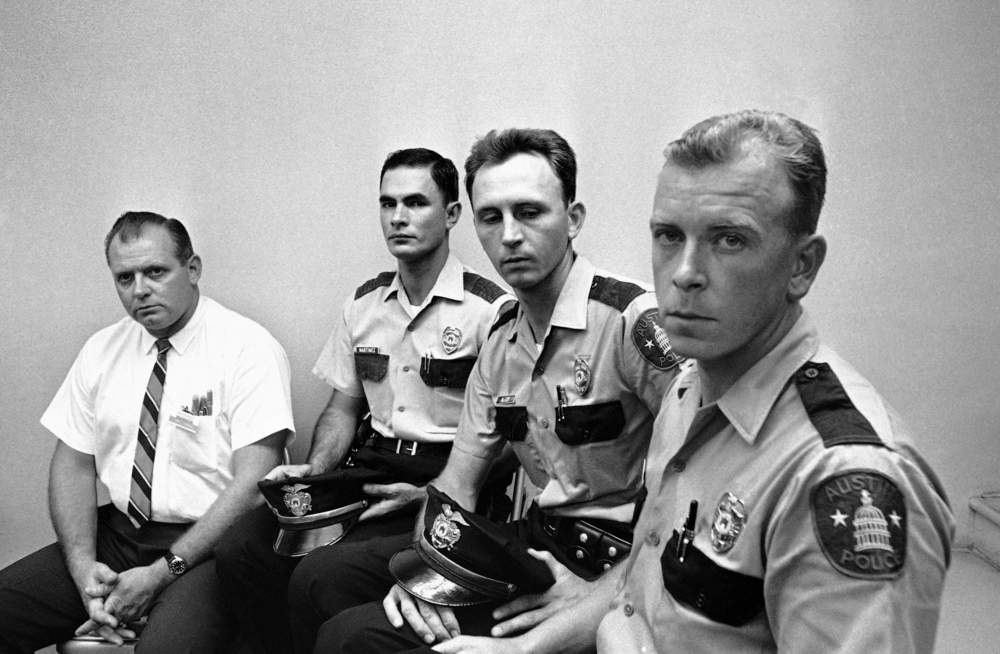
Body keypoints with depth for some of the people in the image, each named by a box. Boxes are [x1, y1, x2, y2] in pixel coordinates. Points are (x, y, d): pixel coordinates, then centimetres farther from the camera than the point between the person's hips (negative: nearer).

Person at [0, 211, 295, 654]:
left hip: (208, 542, -5)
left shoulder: (248, 350, -10)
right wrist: (83, 566, -8)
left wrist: (162, 572, -18)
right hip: (118, 533, 6)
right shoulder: (101, 350, 8)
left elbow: (252, 484, -15)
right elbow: (72, 465, 8)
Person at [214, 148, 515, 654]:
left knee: (320, 576, -27)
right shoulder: (363, 304, 12)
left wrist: (428, 495, -18)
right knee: (239, 548, -14)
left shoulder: (491, 310, -9)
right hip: (368, 474, 6)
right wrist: (313, 470, 0)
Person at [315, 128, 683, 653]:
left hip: (615, 566, -7)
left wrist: (602, 593, -21)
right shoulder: (500, 344, 9)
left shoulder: (635, 322, -17)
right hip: (536, 539, 7)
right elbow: (457, 483, 11)